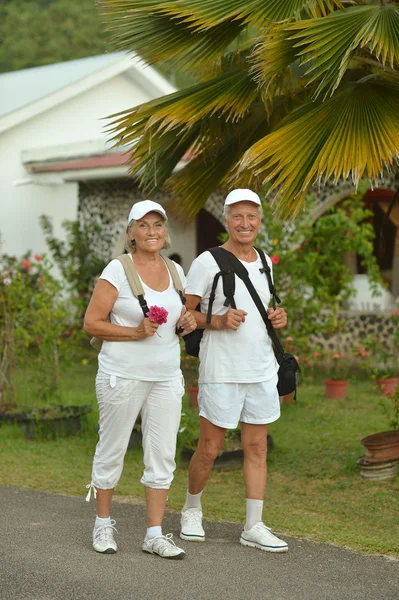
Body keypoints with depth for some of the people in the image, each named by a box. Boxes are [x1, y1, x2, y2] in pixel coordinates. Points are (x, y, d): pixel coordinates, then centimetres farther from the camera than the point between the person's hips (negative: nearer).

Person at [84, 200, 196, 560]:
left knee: (162, 456, 3)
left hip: (166, 377, 5)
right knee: (112, 451, 6)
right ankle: (103, 523, 24)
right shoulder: (118, 270, -8)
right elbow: (92, 323, -9)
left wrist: (186, 324, -1)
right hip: (123, 376, -5)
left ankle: (155, 534, 11)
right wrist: (135, 332, -19)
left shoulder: (175, 271, 9)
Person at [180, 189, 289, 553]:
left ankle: (254, 527, 12)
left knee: (257, 447, 6)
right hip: (221, 372, -6)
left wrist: (278, 318, 5)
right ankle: (192, 509, 26)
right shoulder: (208, 262, -7)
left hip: (262, 370, 6)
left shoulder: (263, 262, 12)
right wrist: (218, 321, -21)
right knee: (209, 450, 2)